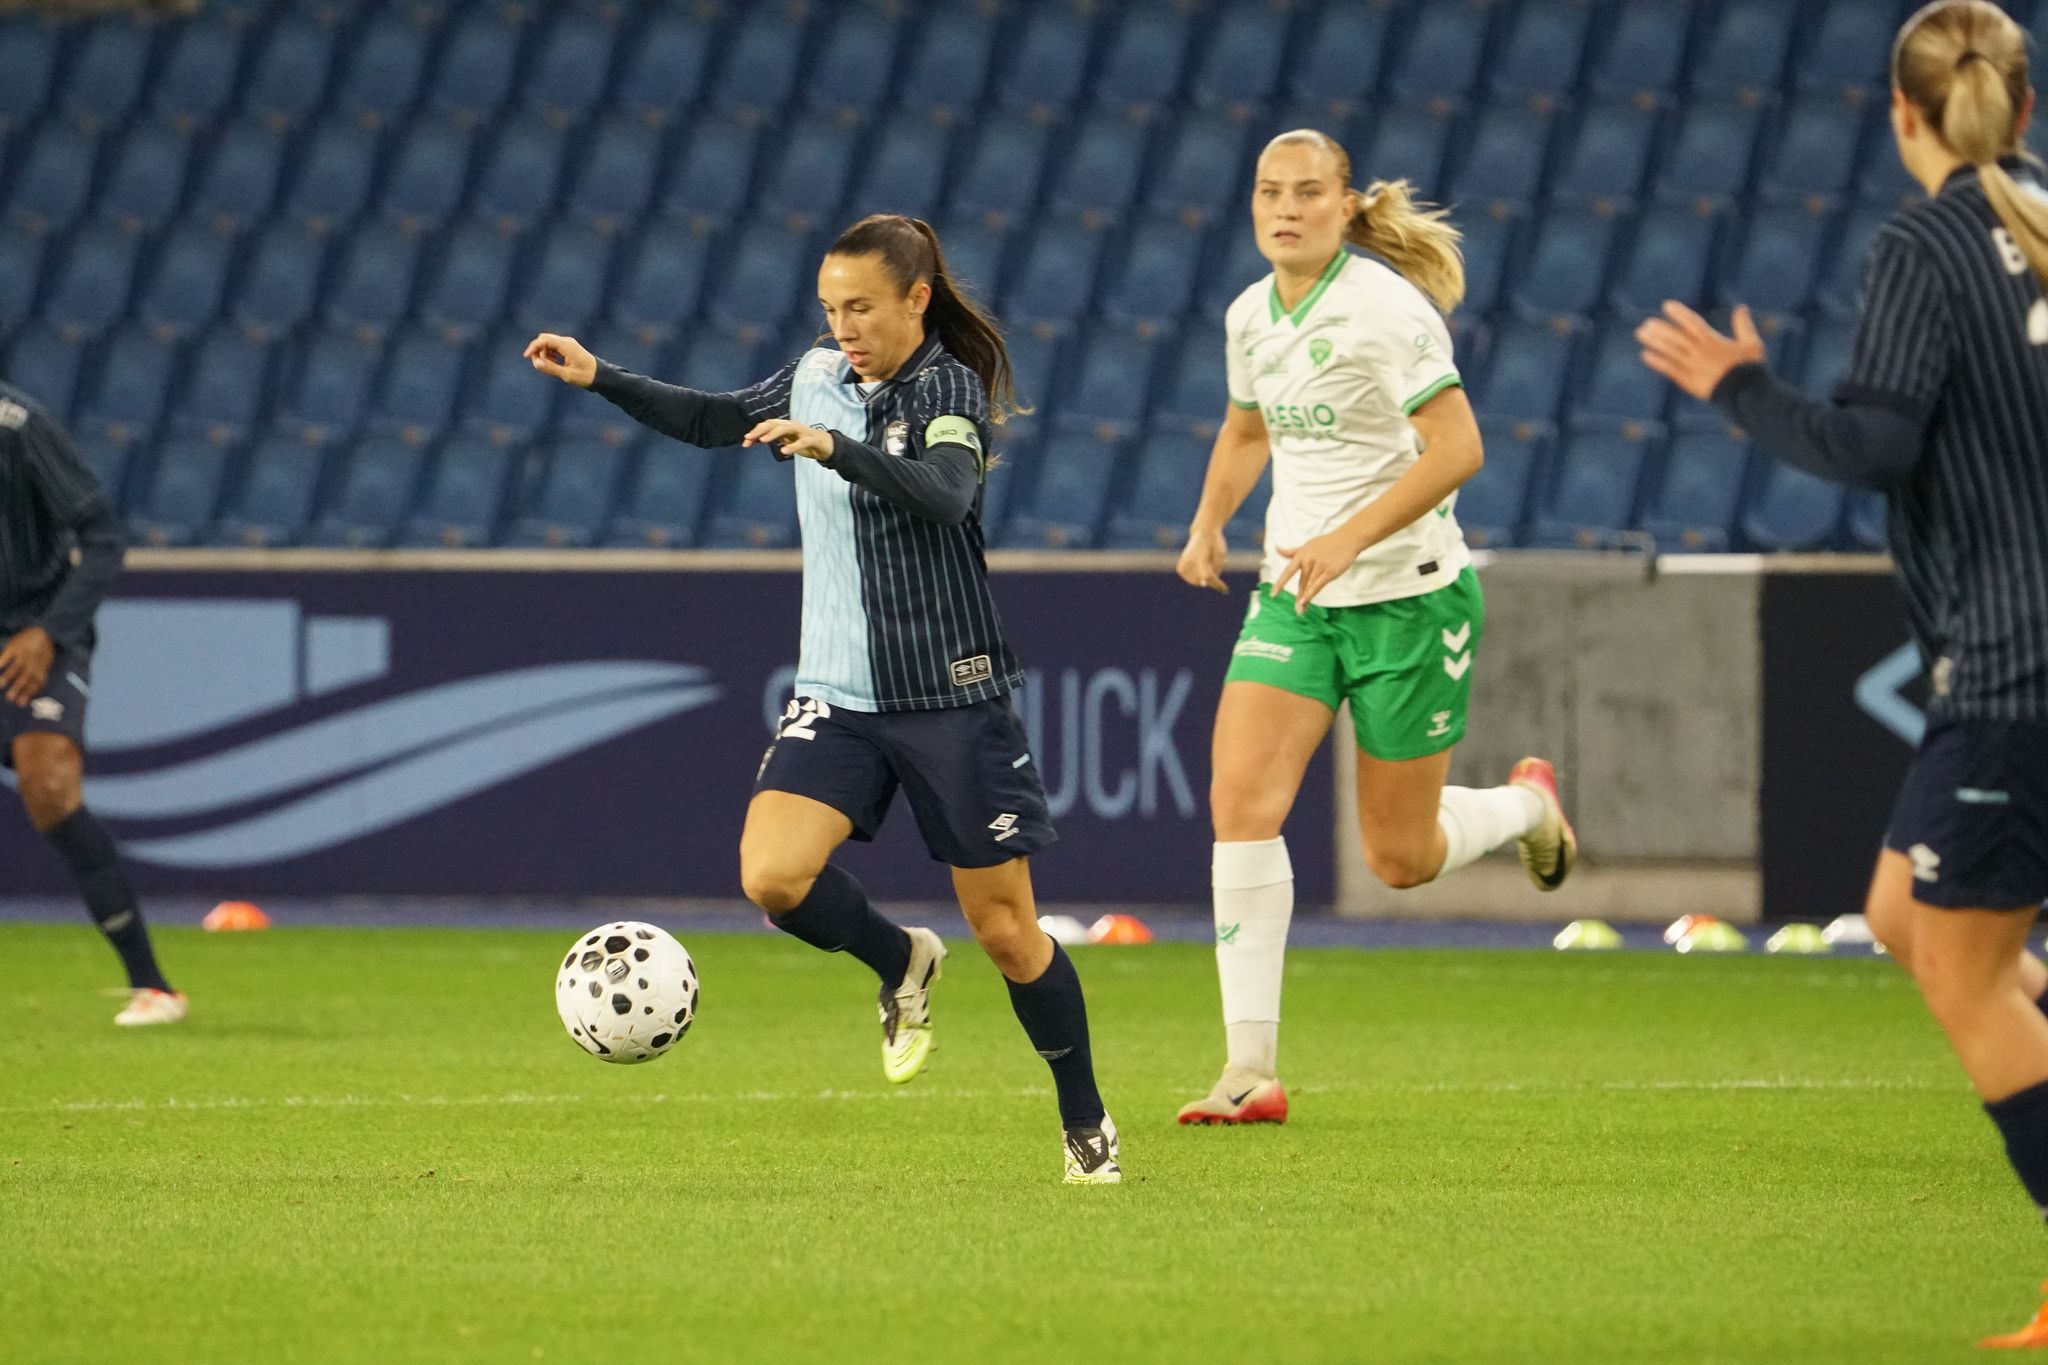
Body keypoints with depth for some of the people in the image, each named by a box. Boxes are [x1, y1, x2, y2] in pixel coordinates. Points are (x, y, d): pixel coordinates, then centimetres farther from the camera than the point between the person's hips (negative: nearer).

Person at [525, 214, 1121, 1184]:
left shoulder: (951, 391, -11)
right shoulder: (816, 378, 8)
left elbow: (946, 496, -31)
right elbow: (714, 420, 25)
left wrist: (834, 448, -45)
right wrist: (599, 378, 14)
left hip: (949, 695, -5)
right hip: (837, 695, 5)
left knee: (1005, 931, 0)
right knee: (772, 877, -18)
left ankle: (1086, 1125, 20)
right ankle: (901, 966, 13)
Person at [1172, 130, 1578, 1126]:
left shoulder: (1385, 306, -15)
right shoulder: (1250, 315, 6)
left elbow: (1457, 449, -21)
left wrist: (1347, 538, -28)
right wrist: (1209, 521, 8)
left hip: (1408, 596, -5)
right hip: (1294, 598, 5)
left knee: (1401, 860, 3)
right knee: (1240, 801, -15)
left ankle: (1527, 806, 38)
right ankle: (1251, 1069, -14)